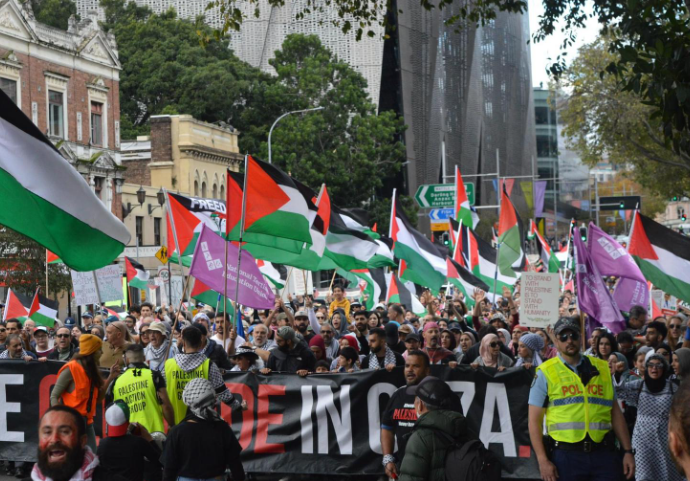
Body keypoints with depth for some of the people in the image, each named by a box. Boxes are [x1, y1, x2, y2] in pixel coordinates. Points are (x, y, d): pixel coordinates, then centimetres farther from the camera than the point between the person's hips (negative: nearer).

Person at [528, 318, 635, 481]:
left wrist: (627, 451, 9)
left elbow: (615, 412, 15)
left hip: (603, 455, 2)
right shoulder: (546, 373, 2)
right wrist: (542, 460, -9)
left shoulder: (602, 368, 12)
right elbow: (534, 420, -1)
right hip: (566, 455, -2)